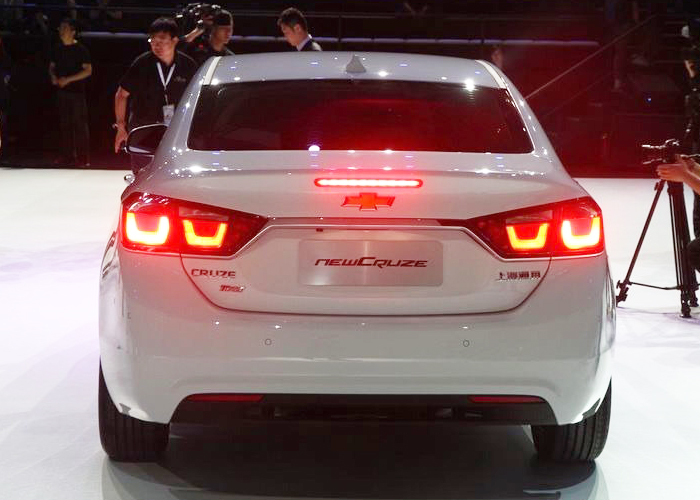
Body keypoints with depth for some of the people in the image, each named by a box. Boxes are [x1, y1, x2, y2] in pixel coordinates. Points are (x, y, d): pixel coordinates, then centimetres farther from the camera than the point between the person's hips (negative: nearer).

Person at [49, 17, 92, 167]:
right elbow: (52, 66, 21)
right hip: (62, 91, 6)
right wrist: (53, 76, -2)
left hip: (77, 91, -6)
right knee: (64, 123, 9)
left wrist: (68, 79, -17)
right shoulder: (58, 49, 10)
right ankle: (67, 156, 16)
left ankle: (83, 158, -3)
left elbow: (88, 70, -11)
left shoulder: (80, 49, -7)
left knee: (80, 124, -5)